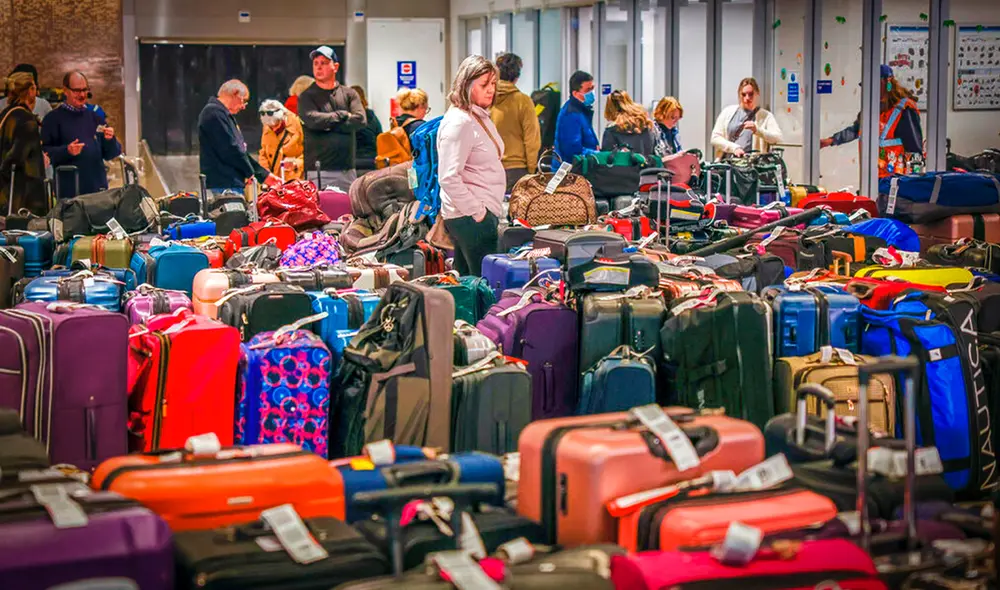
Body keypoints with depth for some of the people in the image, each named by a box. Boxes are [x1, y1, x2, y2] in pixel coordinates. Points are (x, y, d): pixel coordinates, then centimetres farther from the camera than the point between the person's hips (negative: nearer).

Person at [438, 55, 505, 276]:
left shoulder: (481, 117, 15)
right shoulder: (459, 123, -16)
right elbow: (449, 178, -22)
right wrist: (477, 212, -18)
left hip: (483, 214, 10)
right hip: (470, 217, -10)